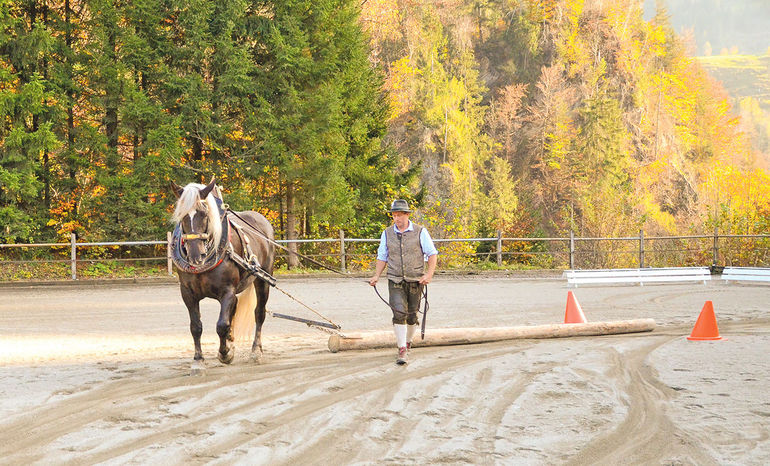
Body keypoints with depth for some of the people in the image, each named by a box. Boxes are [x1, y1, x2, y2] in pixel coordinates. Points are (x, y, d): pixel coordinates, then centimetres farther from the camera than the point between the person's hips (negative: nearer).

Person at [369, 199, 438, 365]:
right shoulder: (387, 234, 5)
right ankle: (402, 350, -14)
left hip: (415, 281, -1)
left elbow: (432, 254, 1)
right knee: (399, 314, -13)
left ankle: (408, 341, 31)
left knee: (412, 315, 7)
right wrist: (376, 276, 1)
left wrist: (429, 274, -12)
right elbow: (382, 257, 14)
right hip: (395, 281, 1)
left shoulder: (420, 232, -2)